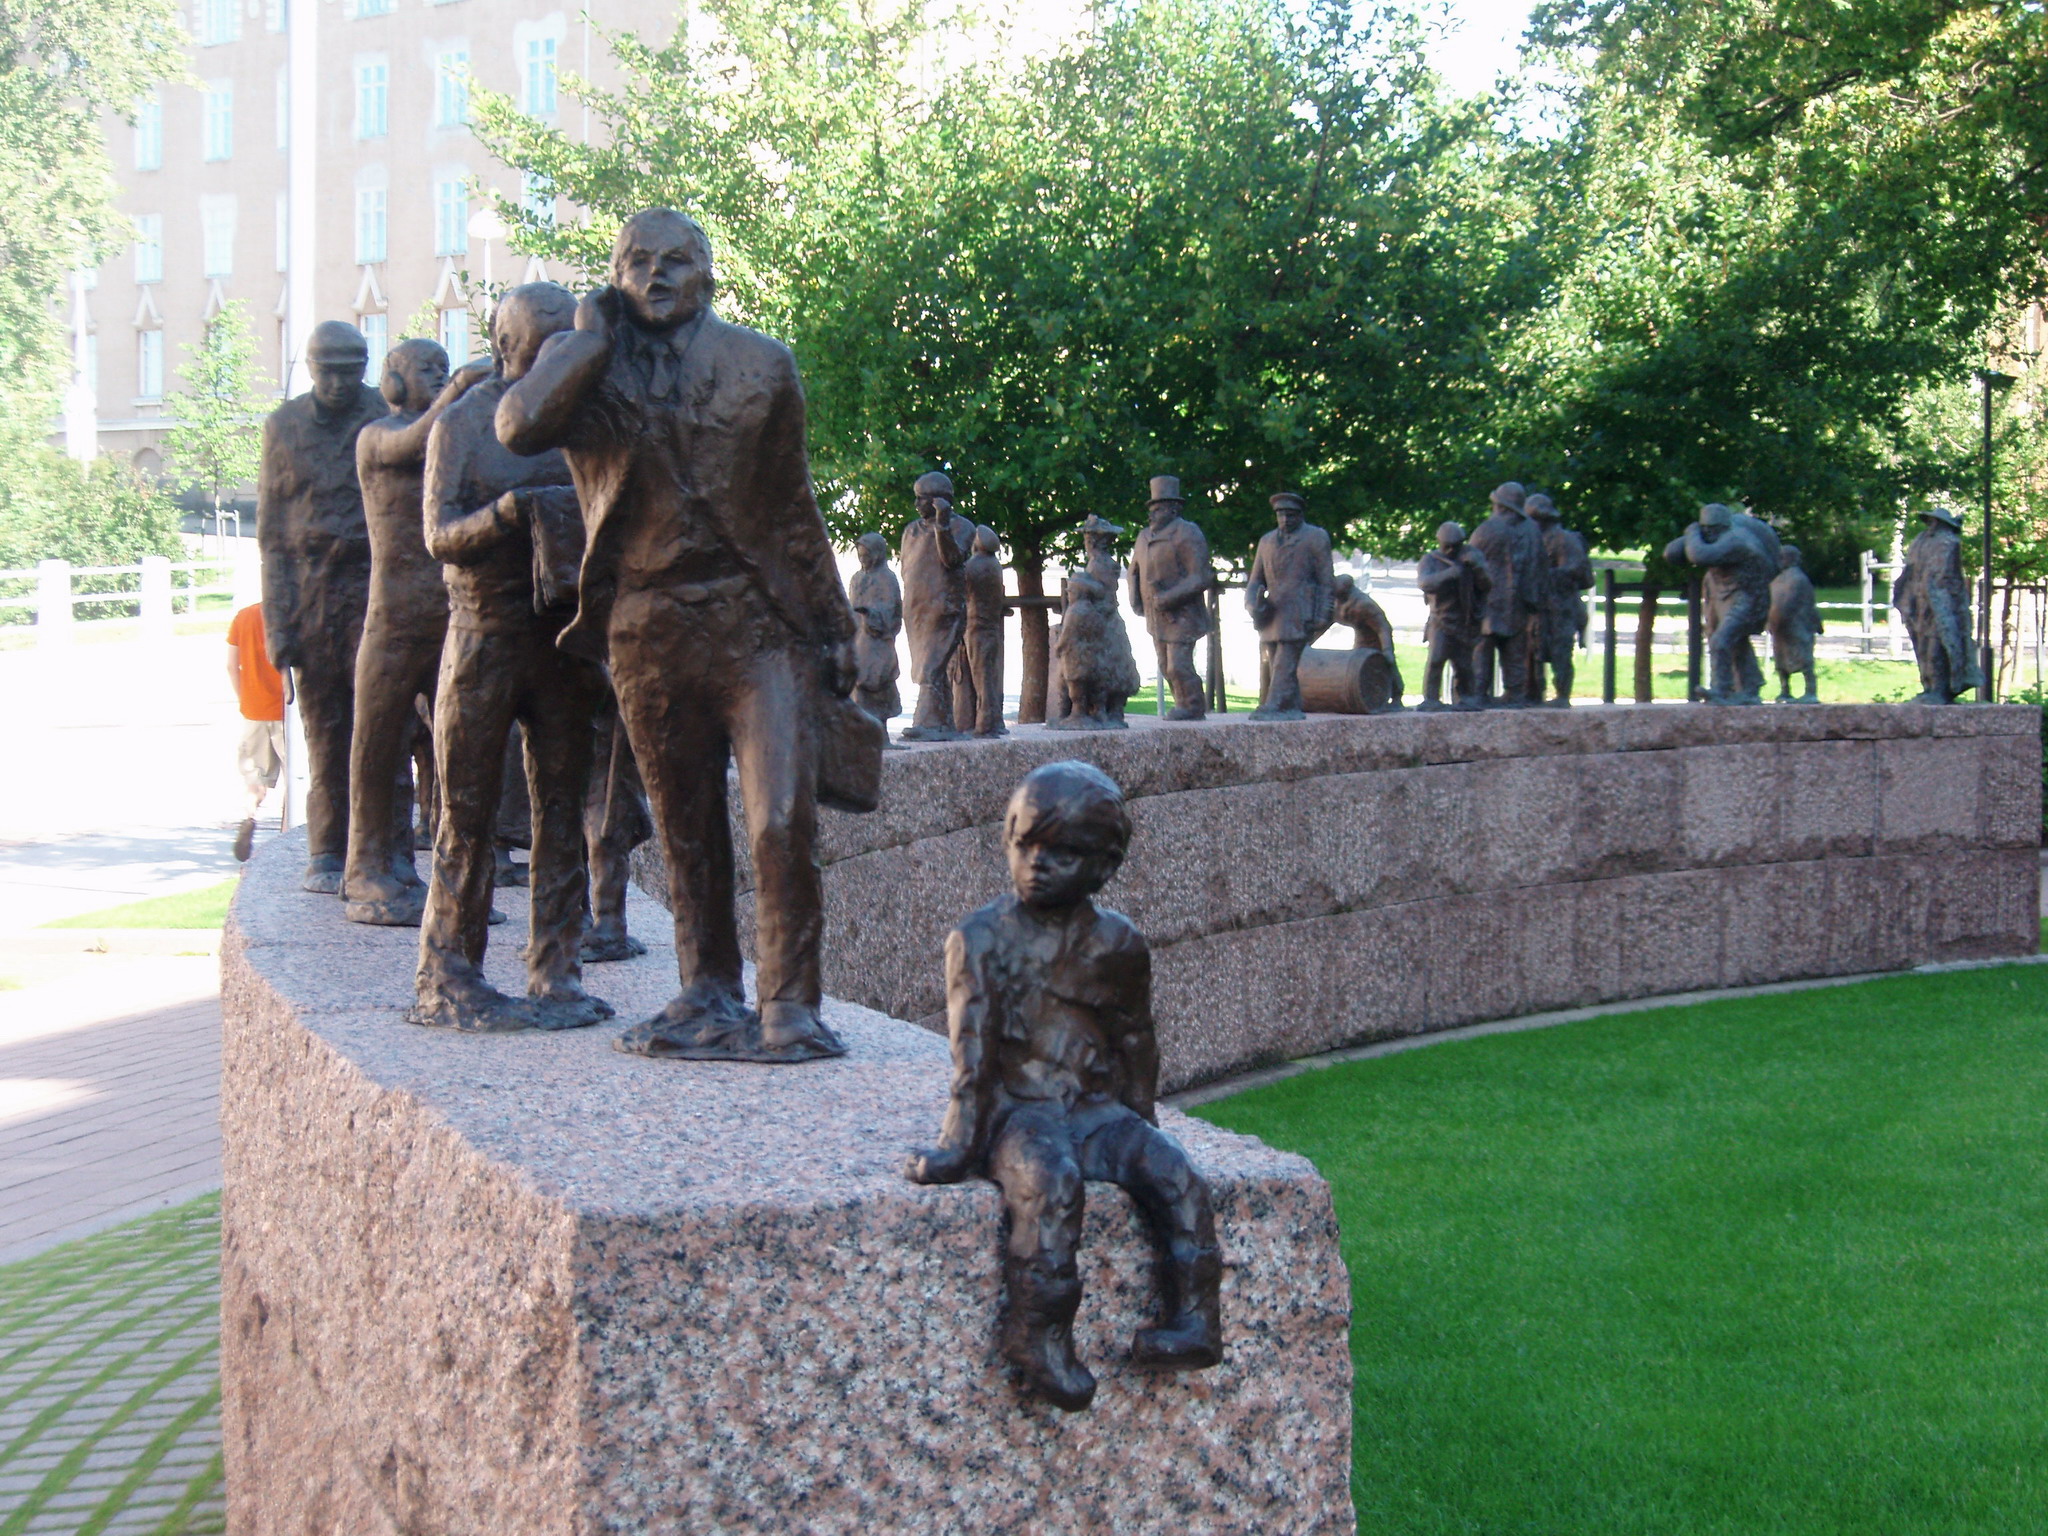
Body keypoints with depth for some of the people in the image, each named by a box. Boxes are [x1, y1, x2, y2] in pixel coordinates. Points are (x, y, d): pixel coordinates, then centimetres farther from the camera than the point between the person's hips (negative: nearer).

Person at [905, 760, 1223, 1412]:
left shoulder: (1117, 943, 9)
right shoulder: (980, 940, -1)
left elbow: (1135, 1042, 19)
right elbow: (974, 1052, -6)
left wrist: (1142, 1126, 19)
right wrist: (962, 1143, -12)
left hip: (1096, 1109, 4)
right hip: (1018, 1110, -4)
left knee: (1174, 1174, -22)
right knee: (1050, 1180, -34)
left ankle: (1194, 1320, -20)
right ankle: (1037, 1335, -31)